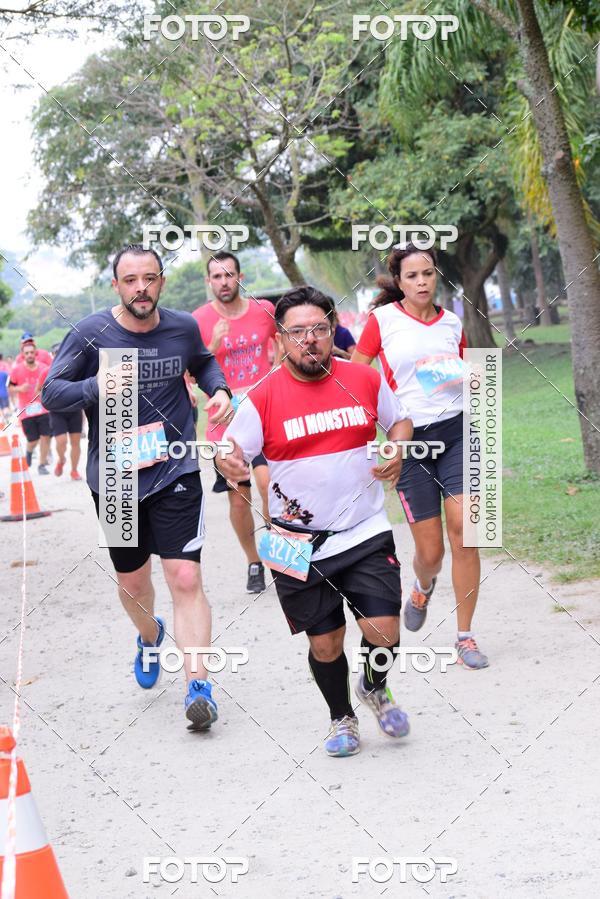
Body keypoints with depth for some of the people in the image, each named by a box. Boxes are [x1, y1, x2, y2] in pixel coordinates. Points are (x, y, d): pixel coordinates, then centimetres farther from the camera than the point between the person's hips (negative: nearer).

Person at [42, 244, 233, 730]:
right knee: (133, 580, 17)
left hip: (176, 472, 0)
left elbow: (204, 362, 20)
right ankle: (150, 637, 50)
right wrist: (98, 386, -26)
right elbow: (52, 393, -8)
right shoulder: (90, 334, -10)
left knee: (186, 579, -12)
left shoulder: (184, 328, -2)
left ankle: (198, 685, -8)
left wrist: (219, 389, -1)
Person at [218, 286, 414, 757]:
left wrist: (397, 453, -4)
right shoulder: (263, 398, -7)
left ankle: (375, 689, 26)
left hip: (366, 533, 1)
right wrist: (227, 463, -29)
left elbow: (400, 420, 17)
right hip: (299, 543, -1)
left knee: (384, 632, -8)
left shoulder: (366, 380, 1)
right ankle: (342, 718, 34)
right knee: (325, 643, 7)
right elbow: (232, 449, -5)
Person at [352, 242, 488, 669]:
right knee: (430, 551, 0)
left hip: (455, 431, 2)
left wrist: (469, 376, 0)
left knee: (464, 531, -12)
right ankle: (424, 587, 39)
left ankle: (465, 637, 1)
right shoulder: (383, 319, -1)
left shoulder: (452, 322, 8)